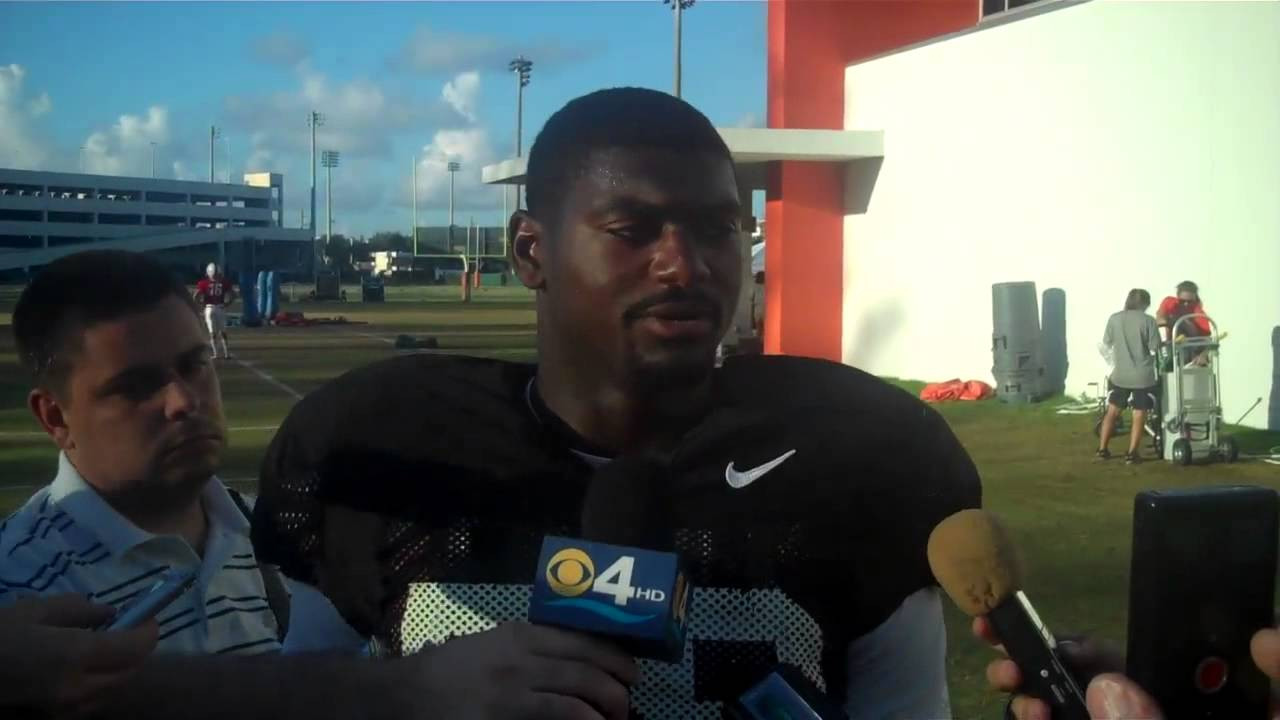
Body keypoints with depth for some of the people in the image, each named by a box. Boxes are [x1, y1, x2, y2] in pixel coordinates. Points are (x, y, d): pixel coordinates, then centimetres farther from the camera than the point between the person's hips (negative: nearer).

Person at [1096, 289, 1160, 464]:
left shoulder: (1114, 319, -2)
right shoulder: (1148, 320, -10)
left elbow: (1106, 344, 9)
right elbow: (1156, 348, -10)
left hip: (1119, 375, 3)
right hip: (1143, 376, -3)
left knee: (1112, 412, 15)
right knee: (1139, 415, 5)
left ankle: (1102, 450, 16)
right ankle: (1132, 453, 4)